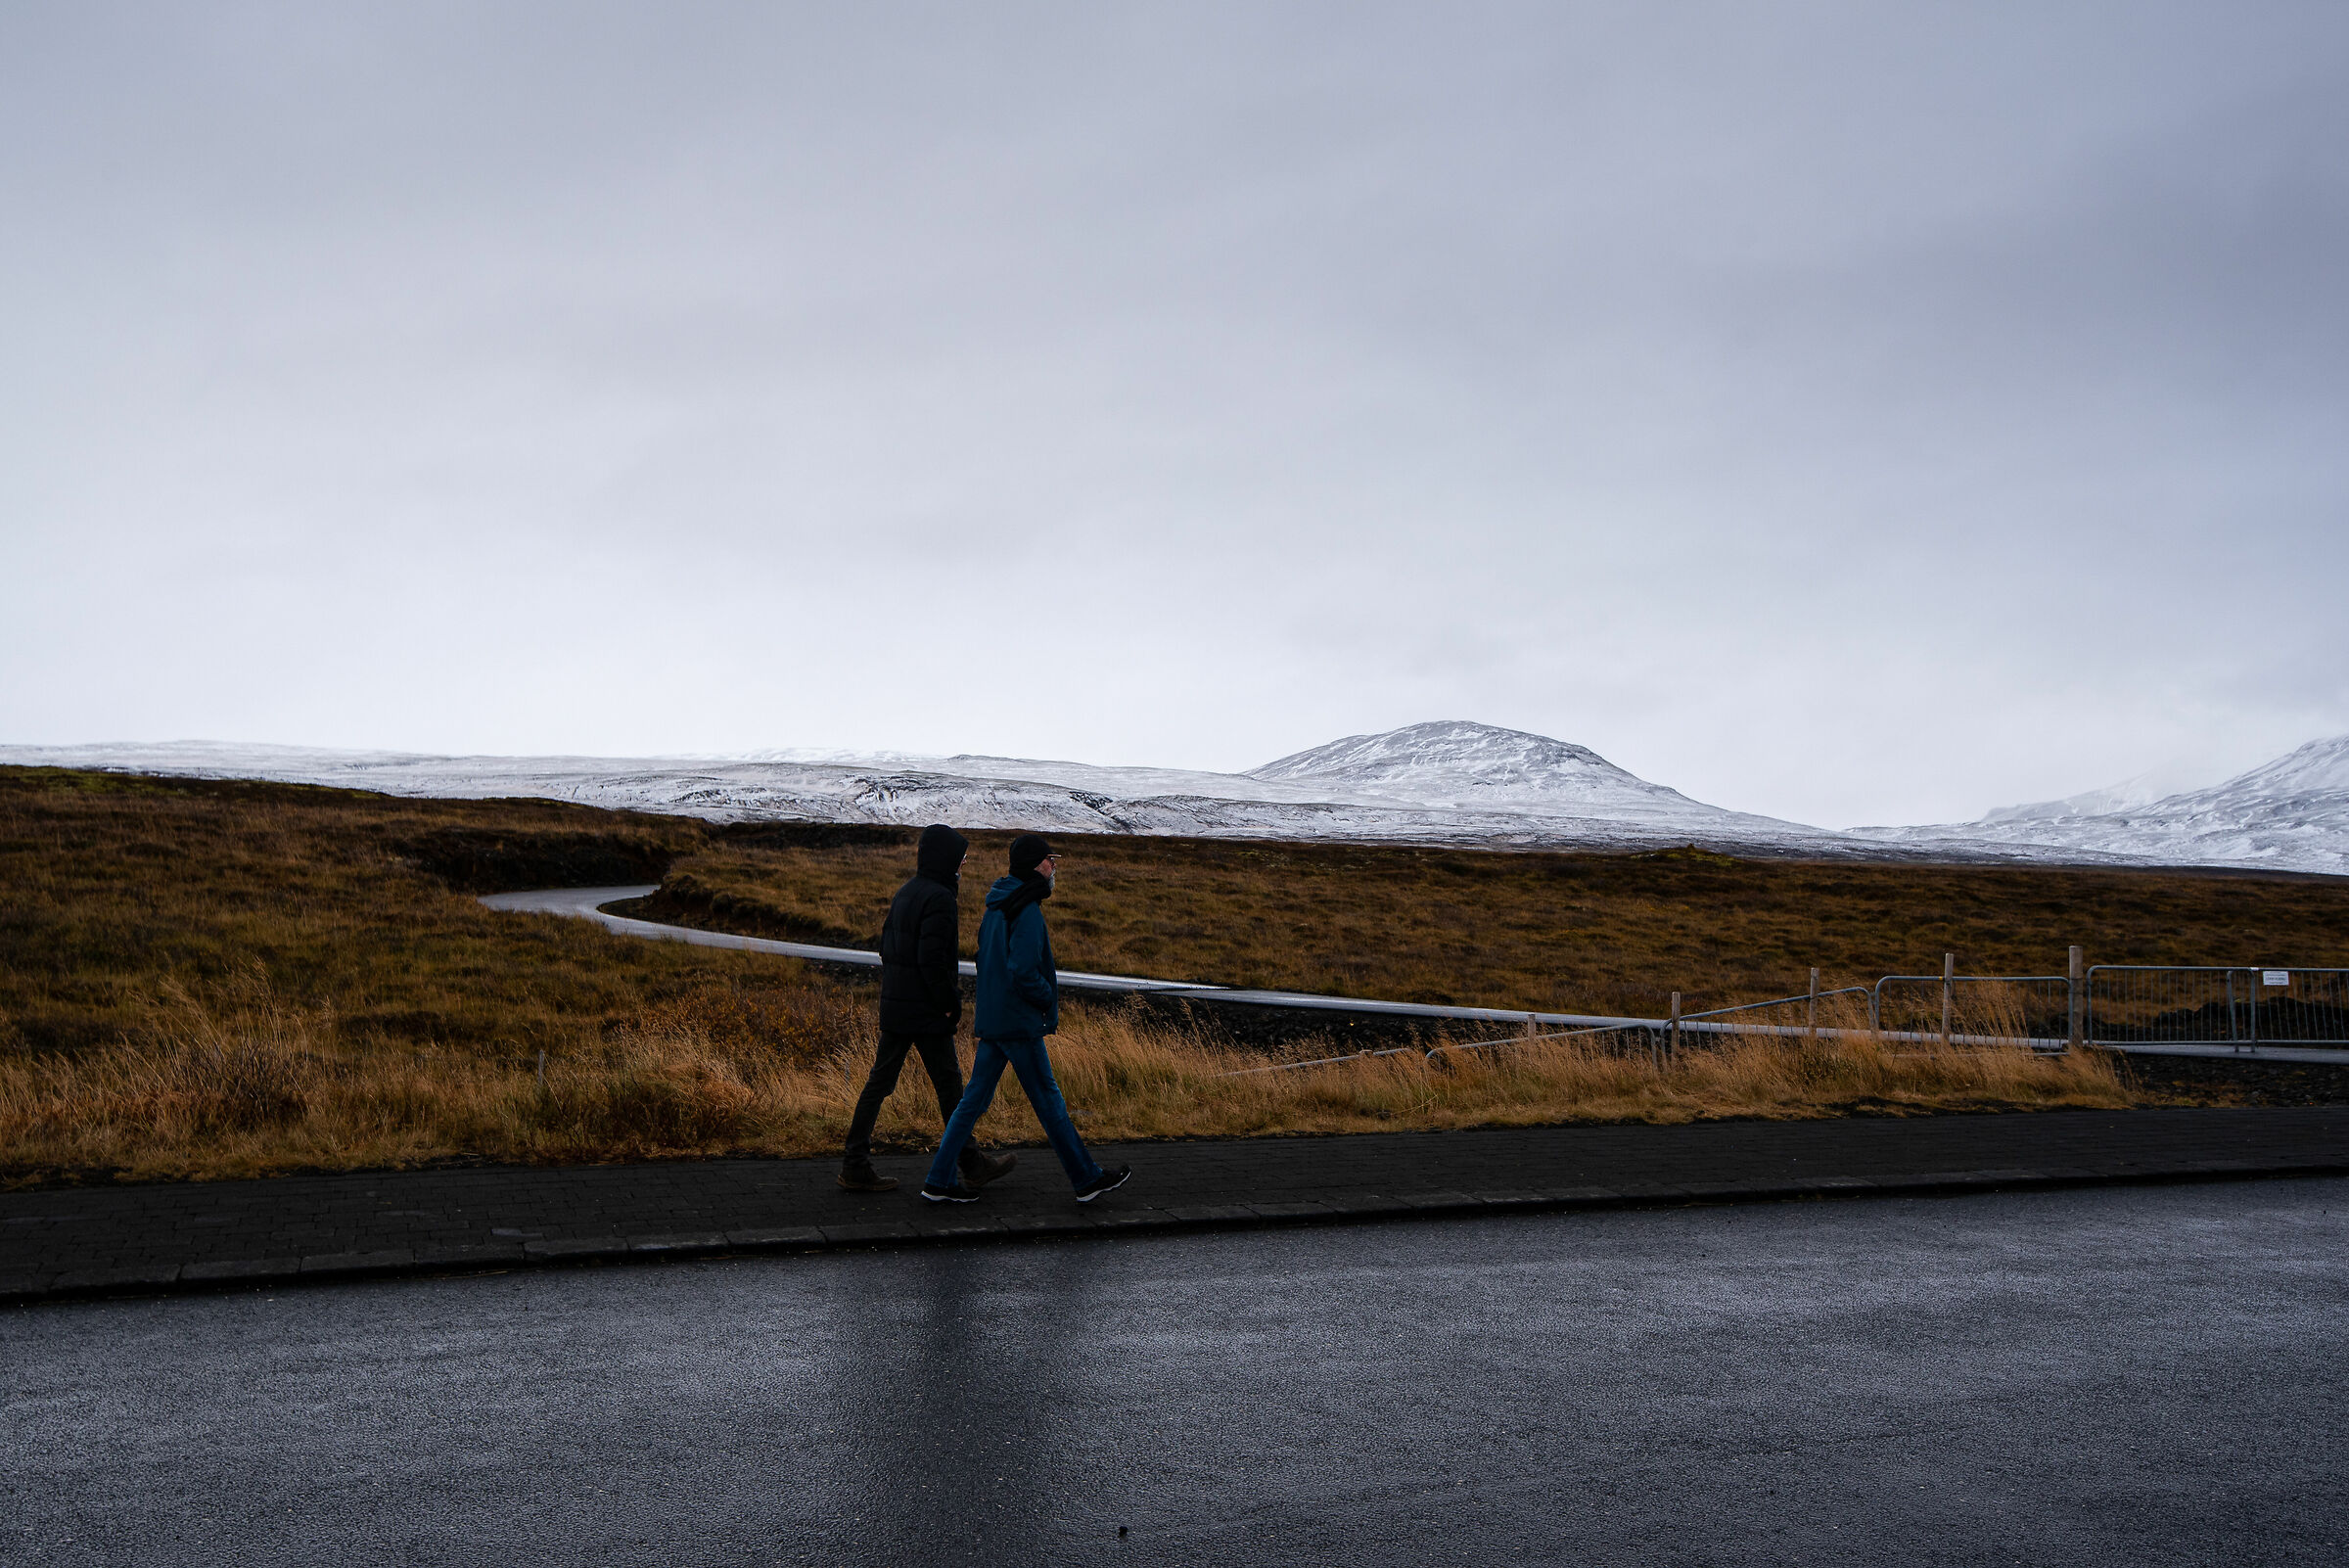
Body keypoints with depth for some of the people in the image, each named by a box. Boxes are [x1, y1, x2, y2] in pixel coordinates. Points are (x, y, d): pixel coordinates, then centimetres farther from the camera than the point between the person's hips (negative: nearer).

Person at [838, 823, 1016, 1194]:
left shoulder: (905, 892, 12)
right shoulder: (939, 899, -17)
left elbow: (886, 946, 17)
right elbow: (932, 960, -23)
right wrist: (952, 1004, -14)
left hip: (894, 1007, 8)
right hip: (927, 1013, -8)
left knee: (879, 1081, 8)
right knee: (949, 1086, 3)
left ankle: (855, 1165, 8)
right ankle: (973, 1165, 14)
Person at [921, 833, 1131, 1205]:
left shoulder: (997, 905, 11)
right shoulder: (1027, 910, -18)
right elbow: (1023, 971, -24)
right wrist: (1049, 1000, -10)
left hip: (991, 1020, 9)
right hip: (1019, 1023, -9)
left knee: (975, 1099, 11)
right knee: (1049, 1102, 1)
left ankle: (940, 1181, 11)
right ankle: (1086, 1180, 11)